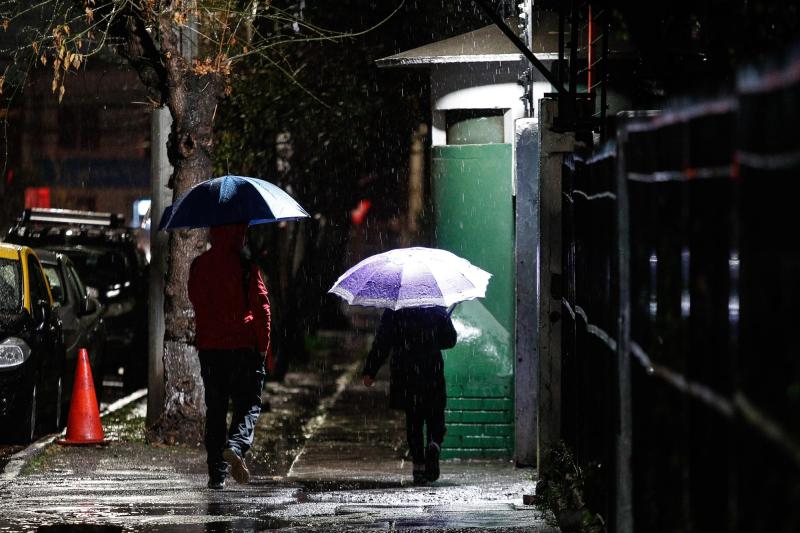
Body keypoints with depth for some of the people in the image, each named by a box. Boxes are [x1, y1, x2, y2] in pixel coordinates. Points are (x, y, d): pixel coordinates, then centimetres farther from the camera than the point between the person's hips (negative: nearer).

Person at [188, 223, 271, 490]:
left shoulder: (199, 265, 3)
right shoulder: (245, 264, -8)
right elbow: (261, 306, -9)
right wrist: (263, 346, -1)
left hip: (209, 345, 3)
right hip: (243, 345, -3)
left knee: (215, 408, 9)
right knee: (248, 404, 5)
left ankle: (217, 473, 7)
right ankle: (235, 446, -24)